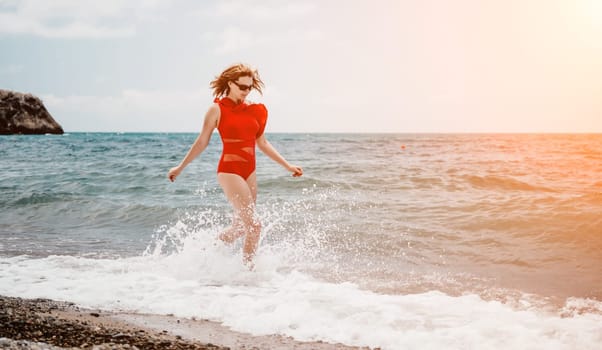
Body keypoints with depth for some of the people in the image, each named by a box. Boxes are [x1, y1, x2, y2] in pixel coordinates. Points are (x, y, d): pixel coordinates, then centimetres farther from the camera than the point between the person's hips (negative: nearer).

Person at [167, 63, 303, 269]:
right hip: (229, 170, -7)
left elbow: (262, 143, 16)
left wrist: (287, 165, 14)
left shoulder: (254, 110, 9)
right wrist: (180, 167, 4)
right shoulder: (217, 109, -5)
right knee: (254, 225, -14)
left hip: (249, 172, 7)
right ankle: (248, 268, -1)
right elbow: (202, 142, 1)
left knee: (240, 227, 13)